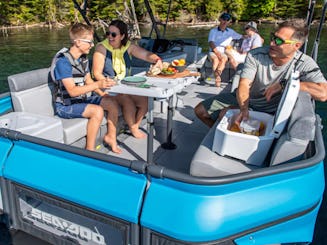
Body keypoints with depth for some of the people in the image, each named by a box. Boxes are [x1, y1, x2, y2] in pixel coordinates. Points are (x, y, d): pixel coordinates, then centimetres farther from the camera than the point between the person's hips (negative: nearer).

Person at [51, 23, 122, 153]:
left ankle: (110, 136, 13)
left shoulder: (83, 58, 5)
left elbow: (88, 81, 12)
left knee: (113, 103, -4)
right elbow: (72, 91, -28)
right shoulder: (63, 61, -21)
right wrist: (97, 84, -38)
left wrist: (103, 94, -4)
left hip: (82, 99, 8)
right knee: (97, 111, -31)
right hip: (65, 105, -8)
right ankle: (90, 150, -19)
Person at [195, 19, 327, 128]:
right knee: (200, 110, -1)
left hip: (270, 112, -3)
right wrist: (244, 110, -45)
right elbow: (243, 85, -26)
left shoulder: (304, 64, -20)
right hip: (244, 100, 3)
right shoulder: (255, 55, -18)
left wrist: (283, 85, -34)